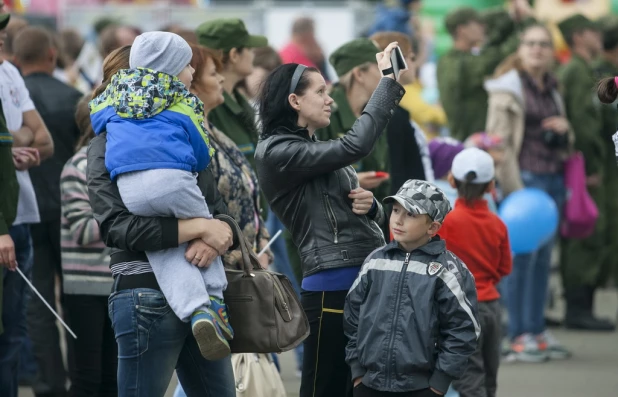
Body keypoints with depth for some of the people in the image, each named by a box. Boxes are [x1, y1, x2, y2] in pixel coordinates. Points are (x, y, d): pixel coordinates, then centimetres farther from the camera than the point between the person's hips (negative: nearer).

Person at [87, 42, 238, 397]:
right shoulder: (108, 145, -2)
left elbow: (223, 216, 11)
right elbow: (118, 227, -16)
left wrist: (213, 241, -13)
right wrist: (199, 227, -17)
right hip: (149, 296, -6)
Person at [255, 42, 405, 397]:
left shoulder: (317, 152, 20)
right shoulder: (277, 152, -8)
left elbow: (374, 217, 22)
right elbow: (356, 145, -18)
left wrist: (371, 206, -3)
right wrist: (389, 83, -10)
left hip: (365, 282, 9)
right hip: (332, 287, -9)